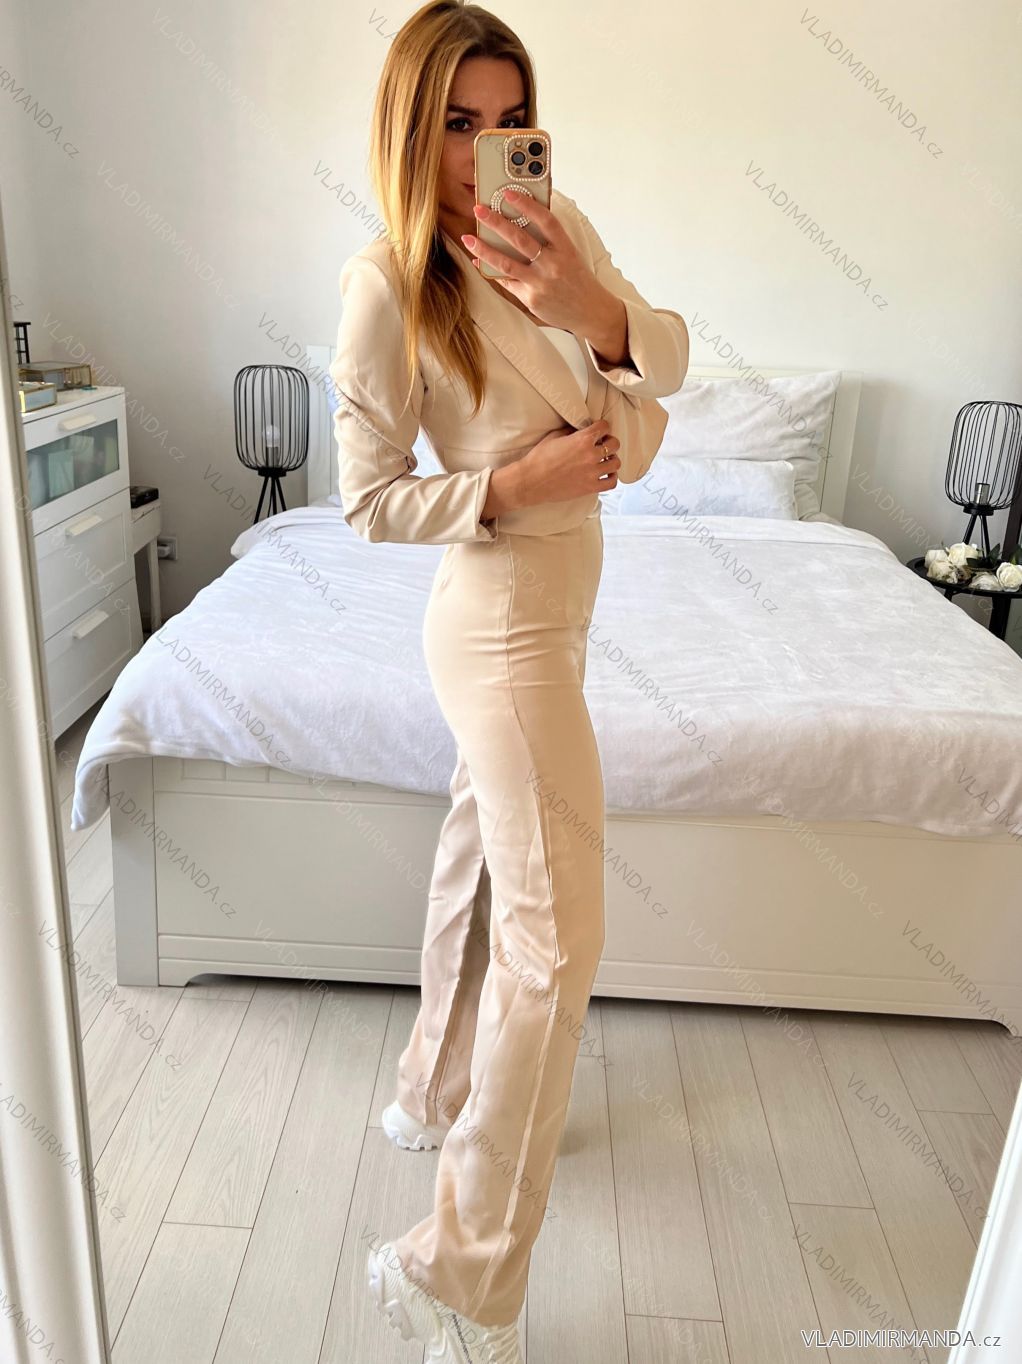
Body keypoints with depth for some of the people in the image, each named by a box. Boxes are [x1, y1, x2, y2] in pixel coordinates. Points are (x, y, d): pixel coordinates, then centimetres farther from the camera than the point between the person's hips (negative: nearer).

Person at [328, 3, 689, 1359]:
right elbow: (368, 502, -13)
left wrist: (598, 311, -22)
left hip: (551, 606, 8)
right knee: (557, 933, -7)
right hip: (504, 627, -8)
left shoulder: (560, 225, 4)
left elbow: (667, 362, -3)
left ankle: (437, 1093, 45)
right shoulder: (386, 285, -15)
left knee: (482, 860, 21)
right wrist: (516, 486, -21)